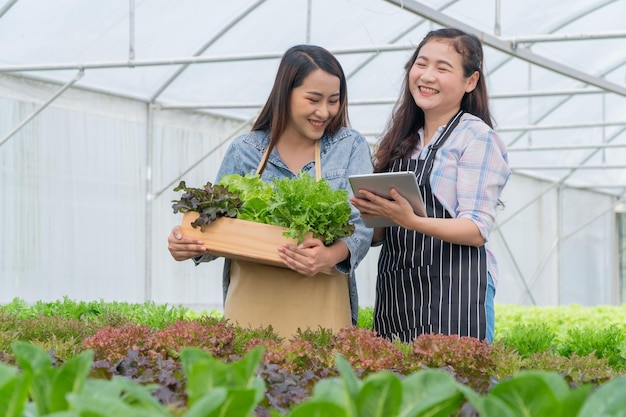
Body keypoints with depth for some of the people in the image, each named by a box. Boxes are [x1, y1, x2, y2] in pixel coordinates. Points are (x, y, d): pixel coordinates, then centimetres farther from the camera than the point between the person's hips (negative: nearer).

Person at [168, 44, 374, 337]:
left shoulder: (351, 147, 4)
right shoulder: (244, 151, 7)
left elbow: (361, 222, -6)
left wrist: (332, 256, -27)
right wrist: (189, 245, -12)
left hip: (320, 306, -1)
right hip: (251, 303, 1)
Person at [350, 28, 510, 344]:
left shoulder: (476, 136, -3)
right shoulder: (402, 138, 15)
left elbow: (477, 230, -12)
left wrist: (411, 221, -26)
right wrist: (375, 216, -5)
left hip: (454, 289, -6)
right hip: (393, 293, 6)